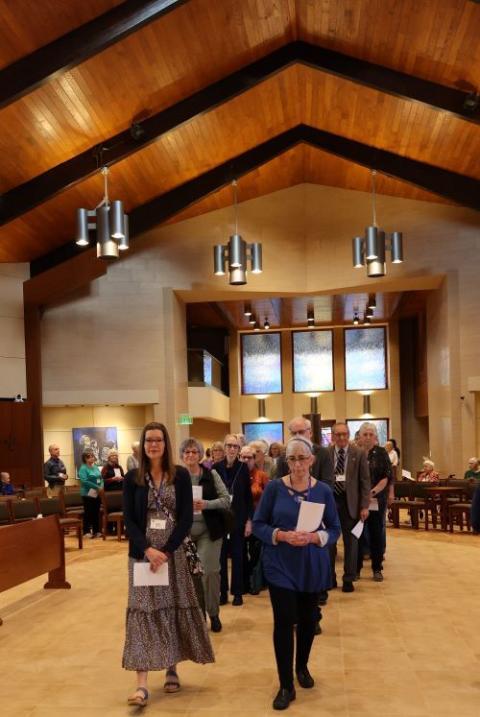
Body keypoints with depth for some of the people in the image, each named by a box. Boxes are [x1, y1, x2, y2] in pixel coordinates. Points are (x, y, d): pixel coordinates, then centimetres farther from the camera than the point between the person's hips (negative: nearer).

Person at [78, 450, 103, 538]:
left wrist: (101, 486, -7)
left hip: (97, 493, 7)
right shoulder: (83, 468, -10)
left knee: (96, 512, 10)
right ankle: (87, 531, 5)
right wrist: (97, 487, -20)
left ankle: (96, 531, 16)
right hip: (88, 494, -7)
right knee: (88, 513, -2)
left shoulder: (96, 467, 12)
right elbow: (84, 481, -20)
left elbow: (101, 478, 14)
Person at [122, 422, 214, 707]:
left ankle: (172, 669, 24)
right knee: (143, 611, -5)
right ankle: (142, 684, -7)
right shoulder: (132, 478, 1)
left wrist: (166, 550, -14)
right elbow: (129, 520, -2)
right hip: (143, 553, 0)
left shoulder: (181, 475, 0)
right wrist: (147, 549, -17)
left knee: (175, 608, 7)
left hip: (175, 552, 0)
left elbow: (187, 517, -5)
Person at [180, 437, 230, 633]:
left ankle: (213, 613, 19)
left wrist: (206, 504, -18)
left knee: (209, 570, -1)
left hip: (209, 530, 0)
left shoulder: (211, 474, -2)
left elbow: (226, 499, -4)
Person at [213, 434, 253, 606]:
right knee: (221, 556, 6)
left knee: (237, 556, 7)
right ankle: (222, 592, 15)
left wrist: (249, 520, -4)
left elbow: (248, 496, -1)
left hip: (238, 518, 0)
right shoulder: (216, 467, -4)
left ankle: (237, 593, 15)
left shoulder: (243, 468, -2)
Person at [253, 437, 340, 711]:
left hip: (313, 566, 2)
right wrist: (282, 535, -21)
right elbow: (258, 524, -4)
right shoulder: (274, 488, -7)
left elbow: (335, 529, 0)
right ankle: (286, 686, 6)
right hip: (280, 565, -2)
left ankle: (302, 667, 40)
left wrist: (313, 537, -19)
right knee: (284, 621, -6)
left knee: (308, 619, 15)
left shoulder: (323, 490, -3)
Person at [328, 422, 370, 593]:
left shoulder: (359, 453, -1)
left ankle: (349, 579, 19)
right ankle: (329, 577, 24)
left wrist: (364, 506, -6)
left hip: (350, 502, -1)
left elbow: (365, 481, -1)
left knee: (350, 542, 7)